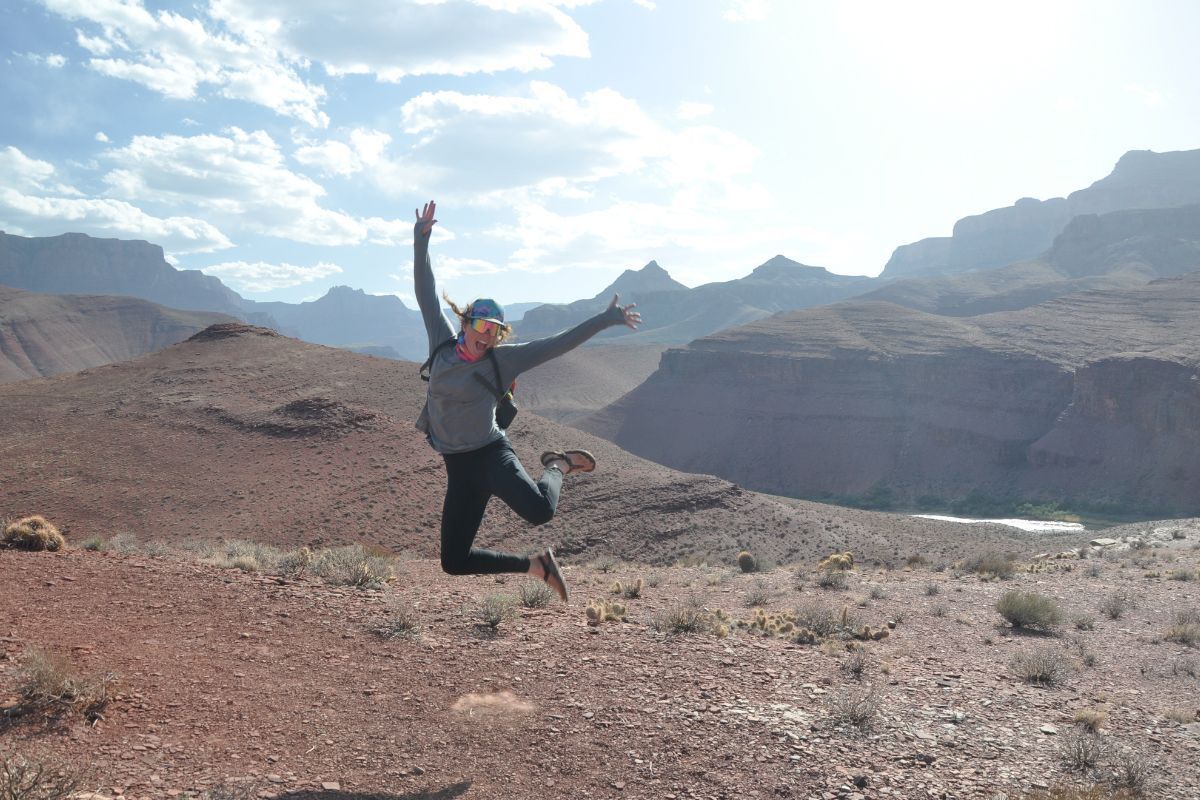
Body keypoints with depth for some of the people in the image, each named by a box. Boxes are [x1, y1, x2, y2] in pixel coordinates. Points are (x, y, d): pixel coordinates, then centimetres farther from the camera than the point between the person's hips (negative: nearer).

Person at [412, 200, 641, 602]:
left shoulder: (502, 360, -5)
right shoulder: (443, 341, 3)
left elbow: (559, 343, -6)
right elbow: (426, 292, 5)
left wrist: (605, 319, -9)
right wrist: (420, 238, 1)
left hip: (491, 453, -4)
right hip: (457, 466, 4)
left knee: (539, 510, -33)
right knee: (454, 562, 2)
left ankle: (558, 466, 3)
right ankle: (536, 565, 20)